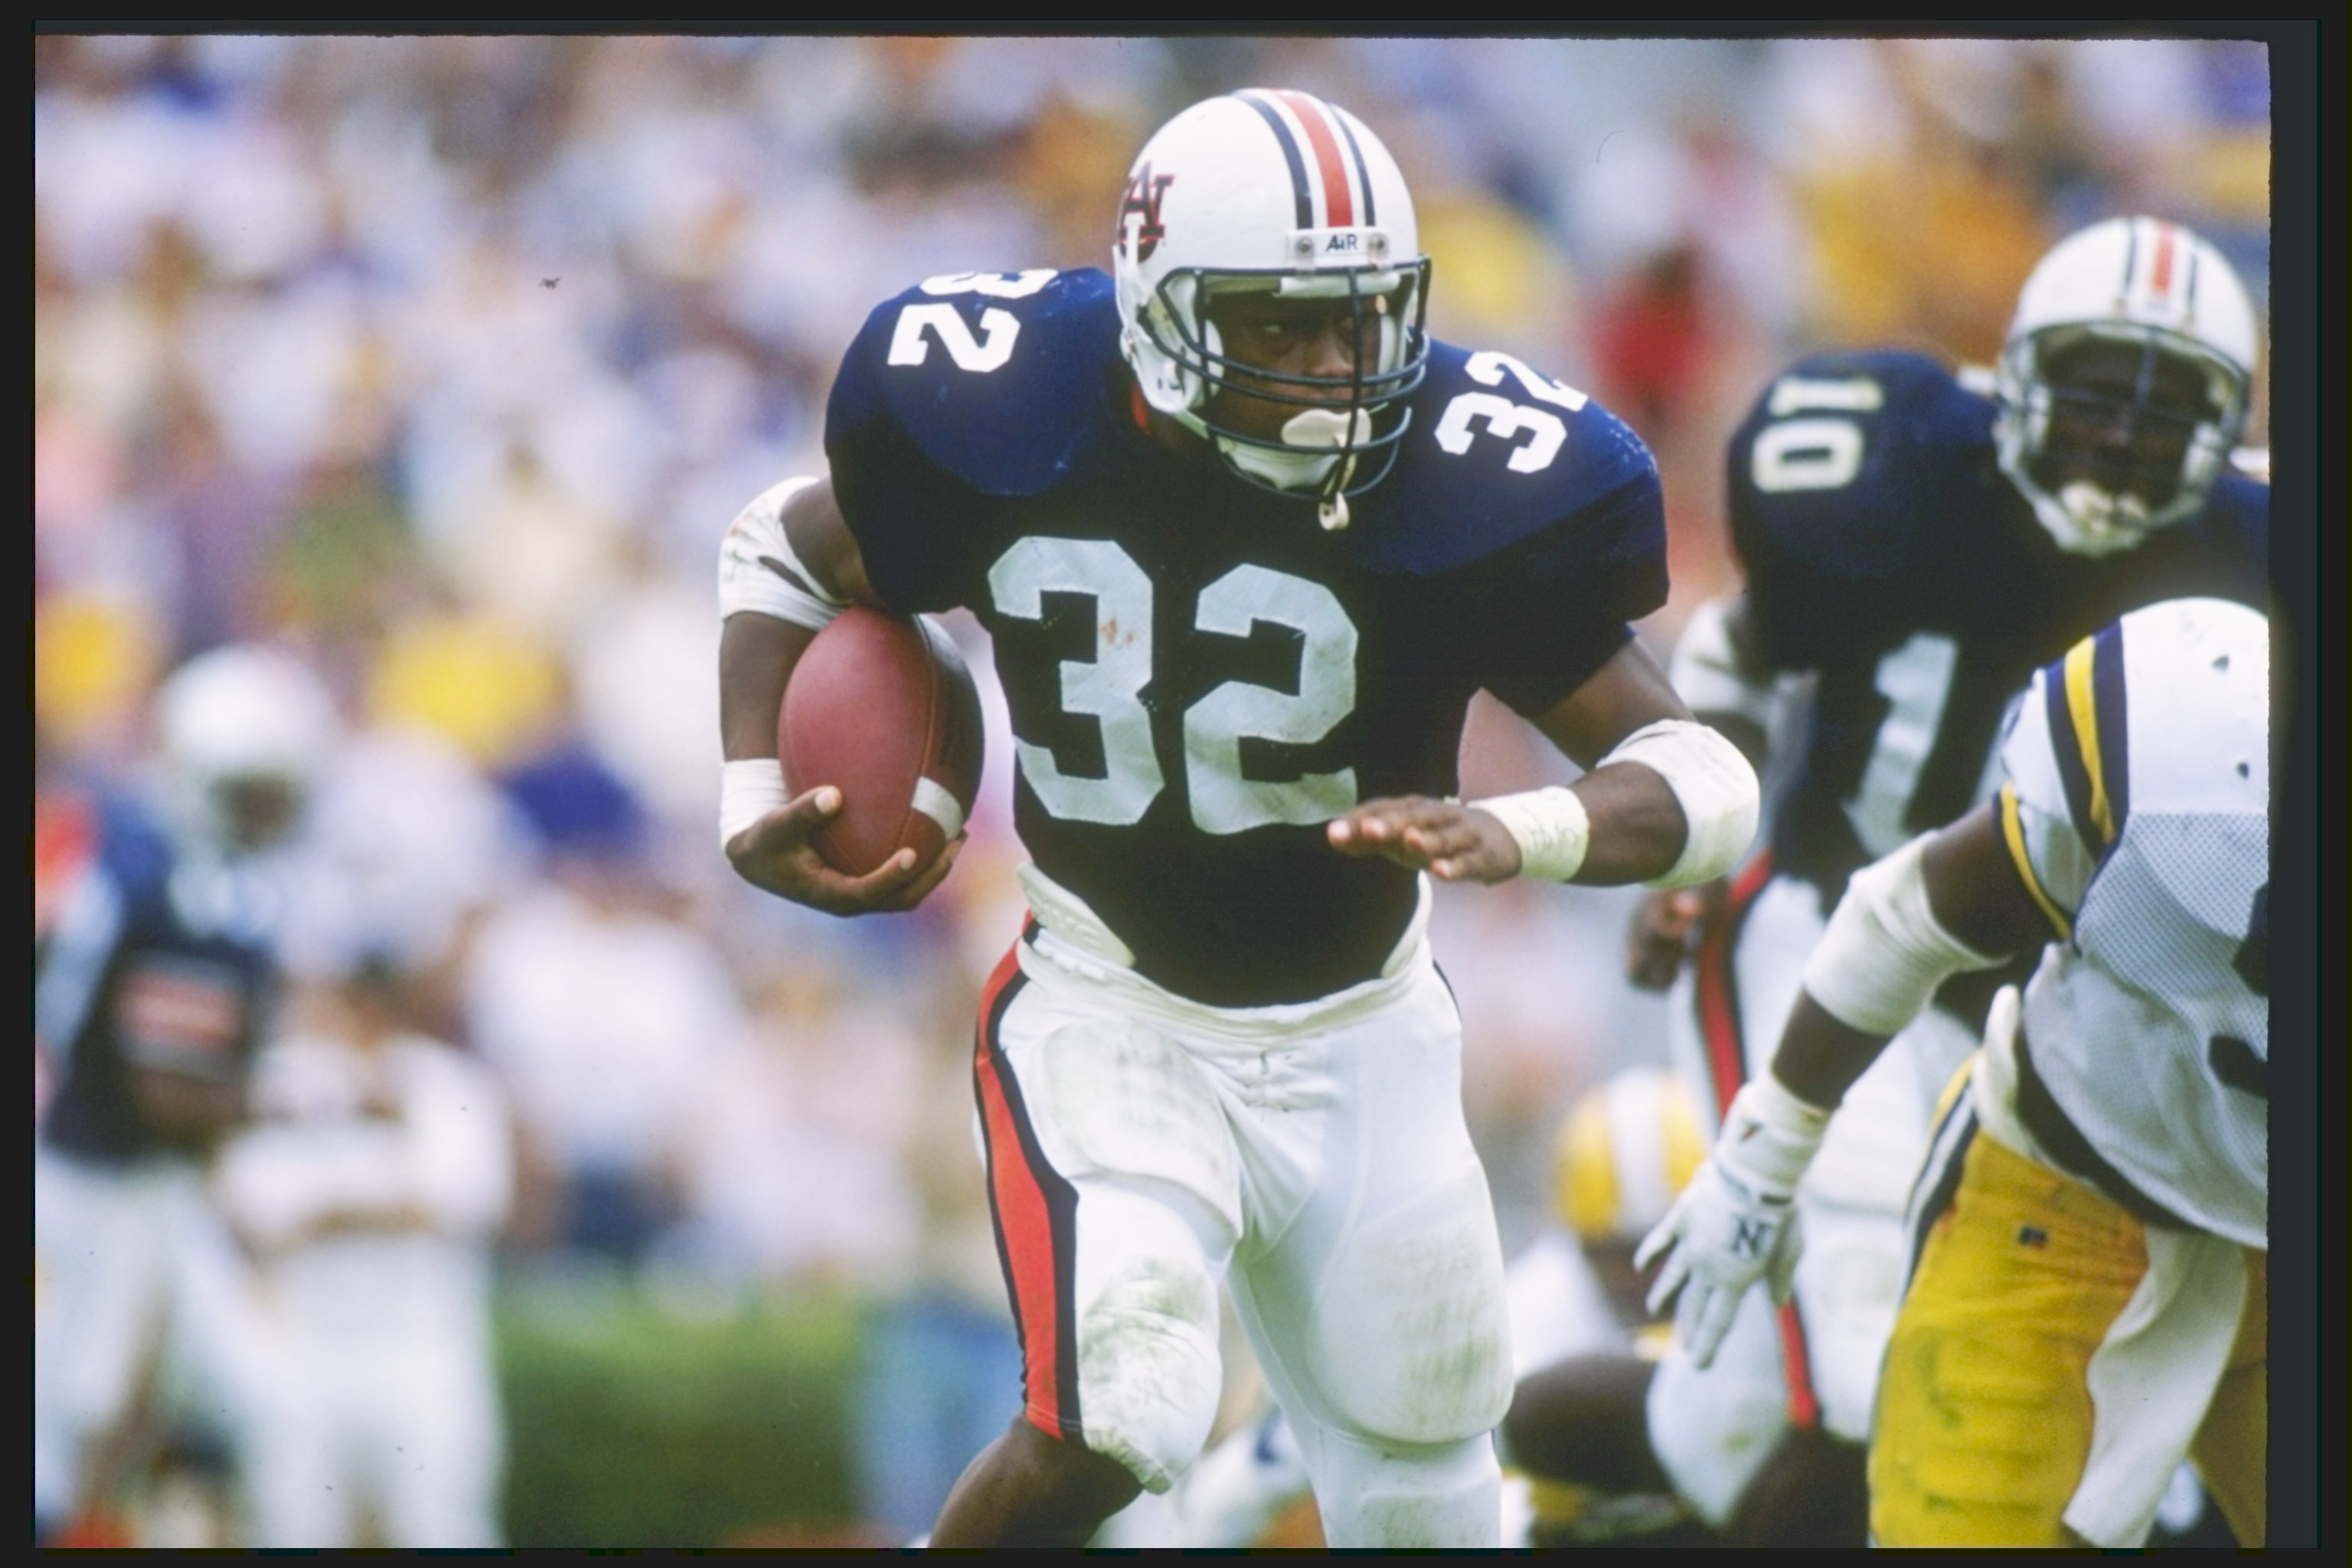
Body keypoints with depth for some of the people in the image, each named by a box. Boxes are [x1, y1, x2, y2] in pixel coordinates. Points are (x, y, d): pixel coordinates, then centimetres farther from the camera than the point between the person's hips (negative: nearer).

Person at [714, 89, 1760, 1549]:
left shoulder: (1457, 485, -20)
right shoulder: (1010, 420, -16)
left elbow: (1703, 778, -19)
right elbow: (785, 556, 6)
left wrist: (1512, 833, -39)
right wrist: (753, 804, -8)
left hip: (1360, 1044, 1)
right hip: (1111, 1025, -1)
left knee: (1420, 1486, 13)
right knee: (1107, 1427, -24)